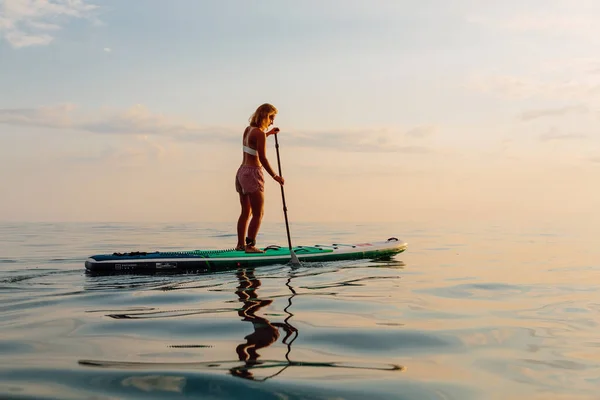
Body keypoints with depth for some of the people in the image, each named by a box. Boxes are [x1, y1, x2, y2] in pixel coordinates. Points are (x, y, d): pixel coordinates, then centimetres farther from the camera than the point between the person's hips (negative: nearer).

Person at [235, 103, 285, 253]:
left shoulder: (248, 130, 10)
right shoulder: (259, 133, -15)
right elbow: (262, 158, -19)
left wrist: (268, 133, 33)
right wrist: (275, 176, -13)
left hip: (242, 172, 9)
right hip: (253, 174, -9)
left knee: (246, 212, 15)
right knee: (258, 214, -2)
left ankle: (241, 244, 20)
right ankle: (250, 245, -3)